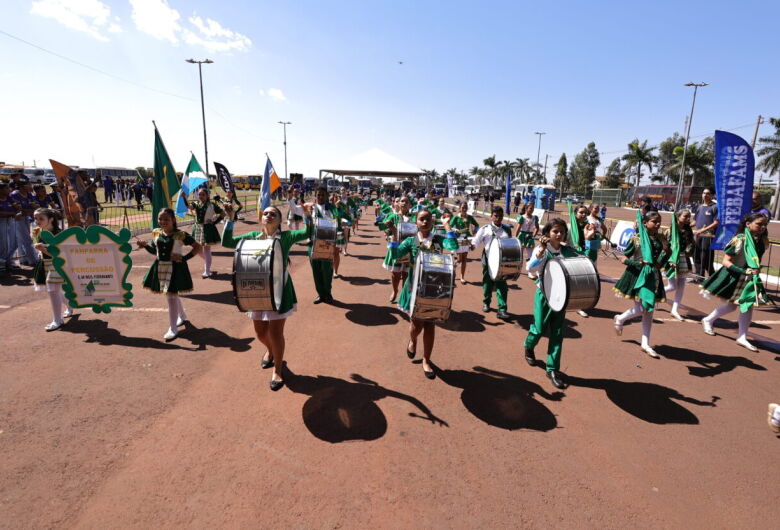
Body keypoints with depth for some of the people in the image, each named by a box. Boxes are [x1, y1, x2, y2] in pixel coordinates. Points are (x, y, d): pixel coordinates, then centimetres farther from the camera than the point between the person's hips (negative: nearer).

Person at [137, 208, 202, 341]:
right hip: (161, 267, 6)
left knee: (171, 296, -7)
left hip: (175, 268, -6)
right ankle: (182, 316, 44)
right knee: (173, 295, 20)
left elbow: (197, 247, -9)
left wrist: (184, 258, -16)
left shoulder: (180, 235, -13)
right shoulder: (156, 233, 3)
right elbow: (154, 250, 14)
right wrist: (145, 245, -5)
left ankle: (173, 329, 2)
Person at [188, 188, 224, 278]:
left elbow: (223, 214, -2)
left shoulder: (212, 205, -5)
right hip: (198, 228, 5)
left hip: (208, 229, -5)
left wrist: (214, 222, -7)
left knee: (206, 250, -4)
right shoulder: (196, 204, 6)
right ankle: (207, 267, 33)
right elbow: (189, 206, -14)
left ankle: (207, 271, 2)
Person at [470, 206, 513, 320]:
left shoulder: (507, 229, 6)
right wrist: (470, 246, -24)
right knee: (488, 283, 13)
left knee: (502, 285, -3)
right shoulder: (485, 229, -3)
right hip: (488, 260, -1)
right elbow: (475, 243, -4)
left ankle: (502, 310, -3)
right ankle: (486, 303, 34)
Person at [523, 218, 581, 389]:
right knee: (540, 328, 5)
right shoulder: (540, 249, -10)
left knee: (557, 333, 3)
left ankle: (552, 369, 13)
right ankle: (529, 347, 39)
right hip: (543, 294, -3)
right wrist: (541, 251, -29)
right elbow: (530, 269, -23)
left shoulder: (568, 251, 0)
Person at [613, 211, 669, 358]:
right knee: (640, 309, -8)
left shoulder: (661, 238, 4)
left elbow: (664, 259, 10)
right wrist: (638, 263, -18)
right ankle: (620, 319, 25)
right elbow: (623, 258, -7)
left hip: (652, 277, 5)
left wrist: (666, 251, -9)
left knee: (649, 311, 7)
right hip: (637, 275, -5)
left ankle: (645, 344, 16)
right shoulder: (636, 239, -9)